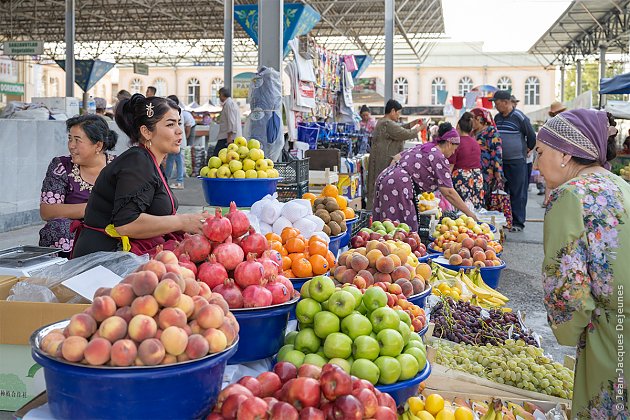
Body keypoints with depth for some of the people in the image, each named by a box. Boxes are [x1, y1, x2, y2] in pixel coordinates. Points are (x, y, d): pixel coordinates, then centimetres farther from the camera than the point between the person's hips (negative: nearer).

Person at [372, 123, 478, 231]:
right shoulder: (440, 158, -5)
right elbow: (448, 193, -9)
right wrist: (470, 214, -5)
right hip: (398, 187, -9)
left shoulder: (421, 147, 20)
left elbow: (396, 158, 25)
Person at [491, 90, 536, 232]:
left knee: (518, 193, -1)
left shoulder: (519, 117, -9)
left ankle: (518, 222, 3)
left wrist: (526, 150, 9)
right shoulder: (497, 118, 10)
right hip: (500, 161, 6)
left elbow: (532, 136, -1)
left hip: (517, 161, -6)